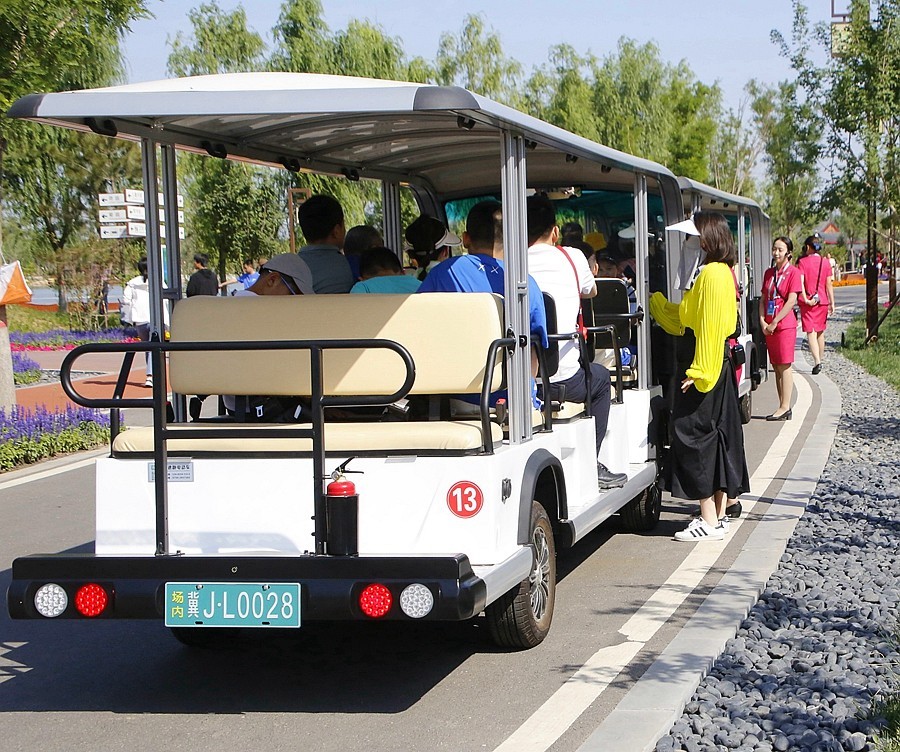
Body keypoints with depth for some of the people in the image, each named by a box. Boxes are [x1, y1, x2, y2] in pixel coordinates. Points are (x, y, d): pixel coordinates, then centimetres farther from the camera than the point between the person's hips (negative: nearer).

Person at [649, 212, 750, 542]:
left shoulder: (713, 273, -16)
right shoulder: (721, 271, 15)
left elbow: (710, 327, -22)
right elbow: (686, 319, 21)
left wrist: (699, 371, -23)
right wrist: (654, 300, 27)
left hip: (704, 369, -10)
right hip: (716, 366, 10)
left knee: (694, 437, -7)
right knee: (718, 436, 12)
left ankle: (709, 522, -5)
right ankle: (718, 515, 18)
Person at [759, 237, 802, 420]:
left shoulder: (793, 272, -5)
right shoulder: (769, 272, 14)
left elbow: (791, 301, -12)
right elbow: (763, 298, 13)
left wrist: (774, 322, -13)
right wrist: (762, 321, -1)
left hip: (785, 324, -7)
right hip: (769, 326, 7)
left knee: (784, 366, -6)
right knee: (776, 367, 8)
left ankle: (785, 407, -4)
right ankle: (783, 408, 12)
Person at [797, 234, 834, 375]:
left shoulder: (803, 262, -6)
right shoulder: (825, 263, 4)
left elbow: (800, 282, -17)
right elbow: (829, 284, 4)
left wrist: (805, 299, -19)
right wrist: (832, 303, 7)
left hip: (808, 302, -4)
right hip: (822, 300, 4)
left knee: (811, 332, -7)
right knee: (820, 332, 16)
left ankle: (817, 361, -22)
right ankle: (819, 360, 24)